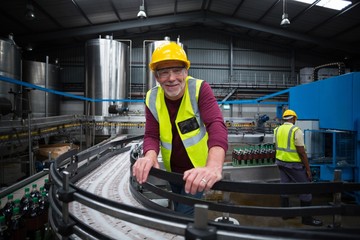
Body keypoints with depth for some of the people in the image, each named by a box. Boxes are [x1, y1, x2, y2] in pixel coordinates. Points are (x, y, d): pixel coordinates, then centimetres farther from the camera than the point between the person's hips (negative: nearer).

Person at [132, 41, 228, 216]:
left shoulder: (200, 89, -23)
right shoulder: (152, 99, -11)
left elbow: (216, 125, -36)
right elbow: (151, 135, -12)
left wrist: (214, 166, -54)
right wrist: (150, 156, -37)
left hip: (198, 169, -4)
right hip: (173, 170, 5)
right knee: (178, 210, 26)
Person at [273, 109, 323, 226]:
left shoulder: (277, 130, 4)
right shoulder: (296, 130, -16)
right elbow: (301, 152, -16)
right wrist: (308, 169, -10)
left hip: (280, 162, 7)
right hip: (293, 164, -7)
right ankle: (307, 218, 14)